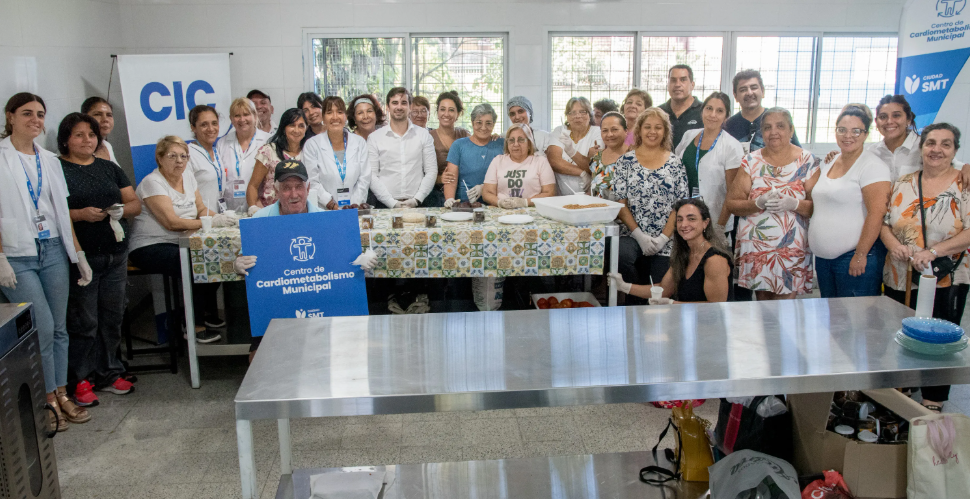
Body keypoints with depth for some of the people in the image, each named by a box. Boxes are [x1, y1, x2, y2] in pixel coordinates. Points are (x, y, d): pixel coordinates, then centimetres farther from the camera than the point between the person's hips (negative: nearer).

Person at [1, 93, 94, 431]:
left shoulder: (49, 160, 12)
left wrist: (79, 254, 11)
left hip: (53, 251, 5)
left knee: (59, 327, 8)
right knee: (43, 328, -5)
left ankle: (61, 395, 19)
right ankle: (48, 402, 11)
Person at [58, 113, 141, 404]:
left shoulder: (109, 168, 16)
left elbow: (136, 203, 14)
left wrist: (122, 210, -7)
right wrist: (81, 214, -20)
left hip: (116, 254, 5)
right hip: (81, 257, -5)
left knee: (112, 317, 9)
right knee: (84, 321, -3)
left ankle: (108, 373, 22)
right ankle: (80, 380, 9)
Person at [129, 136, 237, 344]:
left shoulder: (189, 178, 12)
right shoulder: (152, 182, -13)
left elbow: (201, 210, 10)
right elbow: (171, 222, -23)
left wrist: (221, 217, -13)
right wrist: (211, 222, -28)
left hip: (179, 244, 8)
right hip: (149, 247, -8)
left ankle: (210, 314, 2)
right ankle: (193, 326, -15)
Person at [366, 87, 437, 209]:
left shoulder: (423, 135, 10)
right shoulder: (374, 138, 7)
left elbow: (431, 171, 7)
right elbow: (372, 176, 2)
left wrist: (416, 200, -5)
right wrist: (393, 203, -8)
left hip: (417, 204, 1)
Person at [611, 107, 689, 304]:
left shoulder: (675, 164, 8)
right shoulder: (626, 161, 5)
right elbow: (620, 203, 0)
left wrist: (663, 238, -9)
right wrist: (640, 236, -10)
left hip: (666, 242, 1)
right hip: (633, 236, -1)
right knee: (621, 255, -32)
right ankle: (637, 299, -8)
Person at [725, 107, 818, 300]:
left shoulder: (807, 162, 2)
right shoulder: (751, 161, 4)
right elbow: (731, 204, 0)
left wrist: (794, 204, -20)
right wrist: (759, 203, -16)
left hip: (792, 251, -1)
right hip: (755, 247, 2)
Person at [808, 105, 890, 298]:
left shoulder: (872, 166, -11)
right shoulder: (828, 163, 13)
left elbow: (877, 214, -18)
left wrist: (860, 255, -21)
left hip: (853, 258, -8)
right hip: (823, 257, 8)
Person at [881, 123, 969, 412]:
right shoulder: (903, 184, 7)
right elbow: (883, 222, 8)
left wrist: (934, 251, -23)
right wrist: (893, 244, -12)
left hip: (946, 282, -3)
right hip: (899, 279, 4)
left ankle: (933, 409, 17)